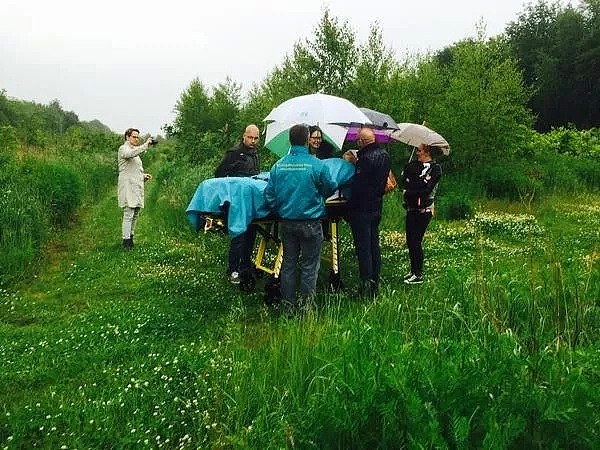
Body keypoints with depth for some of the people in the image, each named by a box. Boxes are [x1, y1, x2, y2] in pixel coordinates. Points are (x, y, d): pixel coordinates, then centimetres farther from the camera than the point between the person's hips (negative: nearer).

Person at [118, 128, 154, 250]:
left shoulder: (135, 150, 25)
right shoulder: (123, 149, -4)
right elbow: (132, 153, -29)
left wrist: (144, 176, 15)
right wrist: (146, 145, -29)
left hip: (137, 187, 9)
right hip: (128, 186, -9)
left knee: (135, 215, 10)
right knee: (128, 215, -12)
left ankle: (130, 239, 17)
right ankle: (126, 241, -10)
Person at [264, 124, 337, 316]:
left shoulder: (278, 165, -3)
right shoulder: (317, 165, -13)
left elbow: (269, 195, 2)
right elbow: (330, 188, 2)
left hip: (287, 222, 4)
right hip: (310, 223, -4)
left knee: (288, 264, 14)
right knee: (309, 266, 8)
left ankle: (288, 307, 21)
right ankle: (305, 307, 14)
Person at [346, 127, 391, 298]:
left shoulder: (366, 158, -20)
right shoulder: (384, 156, 8)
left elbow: (359, 186, -24)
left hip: (361, 209, -9)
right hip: (377, 207, 9)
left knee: (363, 247, -2)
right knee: (374, 246, 15)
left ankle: (366, 287, 2)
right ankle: (375, 283, 24)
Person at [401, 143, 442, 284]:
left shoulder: (435, 168, -6)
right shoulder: (415, 165, 16)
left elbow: (426, 187, -17)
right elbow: (404, 181, 8)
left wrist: (410, 188, -8)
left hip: (423, 210, -7)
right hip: (411, 208, 7)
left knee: (416, 241, -7)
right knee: (410, 239, 10)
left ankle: (418, 275, 1)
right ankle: (413, 270, 23)